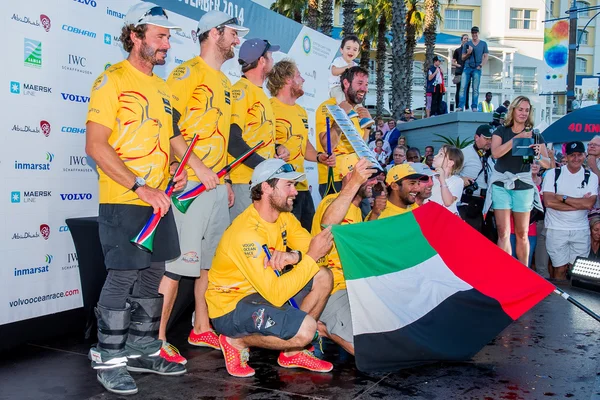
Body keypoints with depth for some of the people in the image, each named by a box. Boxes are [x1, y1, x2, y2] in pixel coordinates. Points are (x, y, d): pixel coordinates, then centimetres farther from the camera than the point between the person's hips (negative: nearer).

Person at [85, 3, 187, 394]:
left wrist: (177, 168, 4)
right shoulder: (112, 80, -8)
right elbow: (96, 145, -15)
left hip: (159, 200, 8)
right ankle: (109, 359, 12)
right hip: (123, 201, -7)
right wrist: (142, 188, -20)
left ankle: (143, 349, 26)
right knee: (123, 278, -4)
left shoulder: (163, 87, 15)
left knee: (154, 275, 12)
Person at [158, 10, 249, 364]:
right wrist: (197, 166, -20)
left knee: (212, 259, 13)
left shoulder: (224, 81, 20)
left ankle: (202, 329, 26)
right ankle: (158, 339, 2)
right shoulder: (189, 71, -7)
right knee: (179, 260, -8)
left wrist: (225, 180, 18)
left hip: (216, 184, 9)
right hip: (190, 183, -9)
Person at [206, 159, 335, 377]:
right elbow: (276, 294, -31)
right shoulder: (246, 232, -28)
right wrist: (311, 257, -27)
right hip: (230, 307, -9)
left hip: (264, 292, 9)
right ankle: (237, 342, -1)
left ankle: (293, 352, 7)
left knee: (323, 277, -4)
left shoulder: (283, 215, 0)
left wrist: (295, 256, -27)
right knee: (305, 328, -26)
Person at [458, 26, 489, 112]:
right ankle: (460, 106, -11)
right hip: (467, 67, 1)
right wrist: (468, 53, -6)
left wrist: (481, 65, -6)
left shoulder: (483, 44, 12)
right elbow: (463, 58, 13)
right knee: (463, 87, -9)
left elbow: (485, 57, 8)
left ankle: (474, 107, -2)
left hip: (477, 69, -1)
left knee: (475, 89, -4)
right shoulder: (467, 44, 14)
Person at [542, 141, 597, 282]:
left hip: (581, 230, 2)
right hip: (556, 229, -2)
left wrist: (563, 198, -12)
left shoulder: (591, 177, 5)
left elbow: (589, 204, -8)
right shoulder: (553, 174, 0)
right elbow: (548, 201, -12)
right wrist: (579, 203, -10)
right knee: (560, 269, 0)